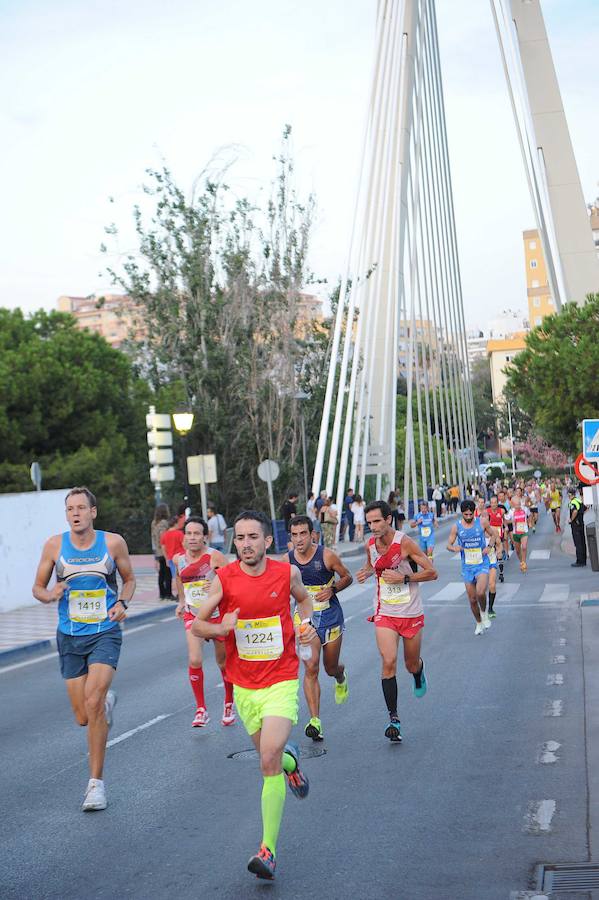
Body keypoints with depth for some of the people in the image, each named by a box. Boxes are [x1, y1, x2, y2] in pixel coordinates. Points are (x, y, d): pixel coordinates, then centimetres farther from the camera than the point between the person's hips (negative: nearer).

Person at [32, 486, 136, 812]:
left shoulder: (113, 542, -4)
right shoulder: (54, 545, -2)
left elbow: (129, 579, 11)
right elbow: (37, 587, 8)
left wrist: (122, 603, -9)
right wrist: (50, 595, -15)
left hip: (105, 633, -2)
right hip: (70, 638, 2)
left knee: (93, 703, -20)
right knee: (83, 717, 6)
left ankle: (96, 782, -7)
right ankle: (107, 701, 45)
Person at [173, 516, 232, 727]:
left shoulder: (215, 556, -16)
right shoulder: (179, 559, -3)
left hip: (217, 613, -2)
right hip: (193, 615, 2)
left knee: (223, 662, 11)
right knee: (194, 660, -16)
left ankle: (229, 704, 35)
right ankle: (201, 709, -2)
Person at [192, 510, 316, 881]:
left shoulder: (287, 572, -5)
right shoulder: (223, 579, -7)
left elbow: (303, 598, 18)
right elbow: (196, 624, 0)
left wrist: (307, 623, -1)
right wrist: (220, 628, -21)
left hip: (281, 682, -2)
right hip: (244, 686, 2)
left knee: (269, 760, -17)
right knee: (270, 757, 15)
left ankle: (269, 849, -10)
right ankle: (291, 760, 53)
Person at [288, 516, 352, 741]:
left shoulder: (327, 556, -12)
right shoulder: (287, 560, -5)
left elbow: (347, 577, 1)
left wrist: (332, 589, -16)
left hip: (330, 616, -1)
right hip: (305, 618, 1)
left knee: (331, 667, 14)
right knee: (310, 668, -14)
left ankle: (341, 677, 53)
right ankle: (315, 720, -12)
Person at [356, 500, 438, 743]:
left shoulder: (405, 543, -17)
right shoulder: (370, 545, -3)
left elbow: (432, 573, -12)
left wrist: (404, 578, -21)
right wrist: (366, 572, -1)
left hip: (411, 613, -2)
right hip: (385, 614, 2)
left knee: (411, 664, 13)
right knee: (388, 662, -15)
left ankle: (419, 671, 53)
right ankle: (393, 718, -9)